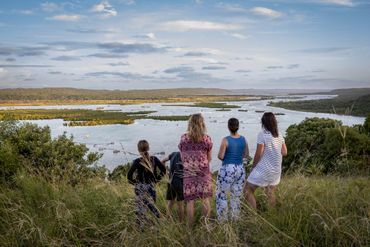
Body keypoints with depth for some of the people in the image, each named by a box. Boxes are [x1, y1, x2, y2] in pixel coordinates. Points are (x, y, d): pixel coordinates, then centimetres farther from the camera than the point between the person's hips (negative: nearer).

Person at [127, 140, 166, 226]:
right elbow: (163, 170, 2)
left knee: (141, 211, 6)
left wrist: (135, 183, -1)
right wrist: (156, 179, 8)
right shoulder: (154, 159, -3)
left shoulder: (137, 162, -13)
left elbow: (129, 176, -17)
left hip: (140, 189, -4)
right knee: (152, 207, 18)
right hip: (151, 187, 4)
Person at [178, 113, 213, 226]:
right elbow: (209, 158, 7)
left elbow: (182, 156, 8)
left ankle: (190, 226, 14)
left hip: (188, 172, 1)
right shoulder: (207, 138, -1)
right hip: (203, 171, 0)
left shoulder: (183, 138, 0)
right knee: (205, 199, 9)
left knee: (190, 200, 6)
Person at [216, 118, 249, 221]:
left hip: (227, 170, -5)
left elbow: (220, 156, -13)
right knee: (236, 196, 16)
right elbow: (246, 155, 9)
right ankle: (235, 218, 24)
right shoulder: (243, 139, -1)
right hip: (240, 169, 5)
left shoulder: (226, 140, -15)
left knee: (221, 195, 10)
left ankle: (222, 219, 14)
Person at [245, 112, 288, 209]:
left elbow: (258, 154, -15)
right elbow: (284, 152, 9)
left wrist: (253, 166, -2)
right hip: (276, 170, 7)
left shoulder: (262, 134, -15)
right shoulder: (279, 136, 3)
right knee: (270, 193, 20)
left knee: (248, 191, 1)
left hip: (263, 169, -7)